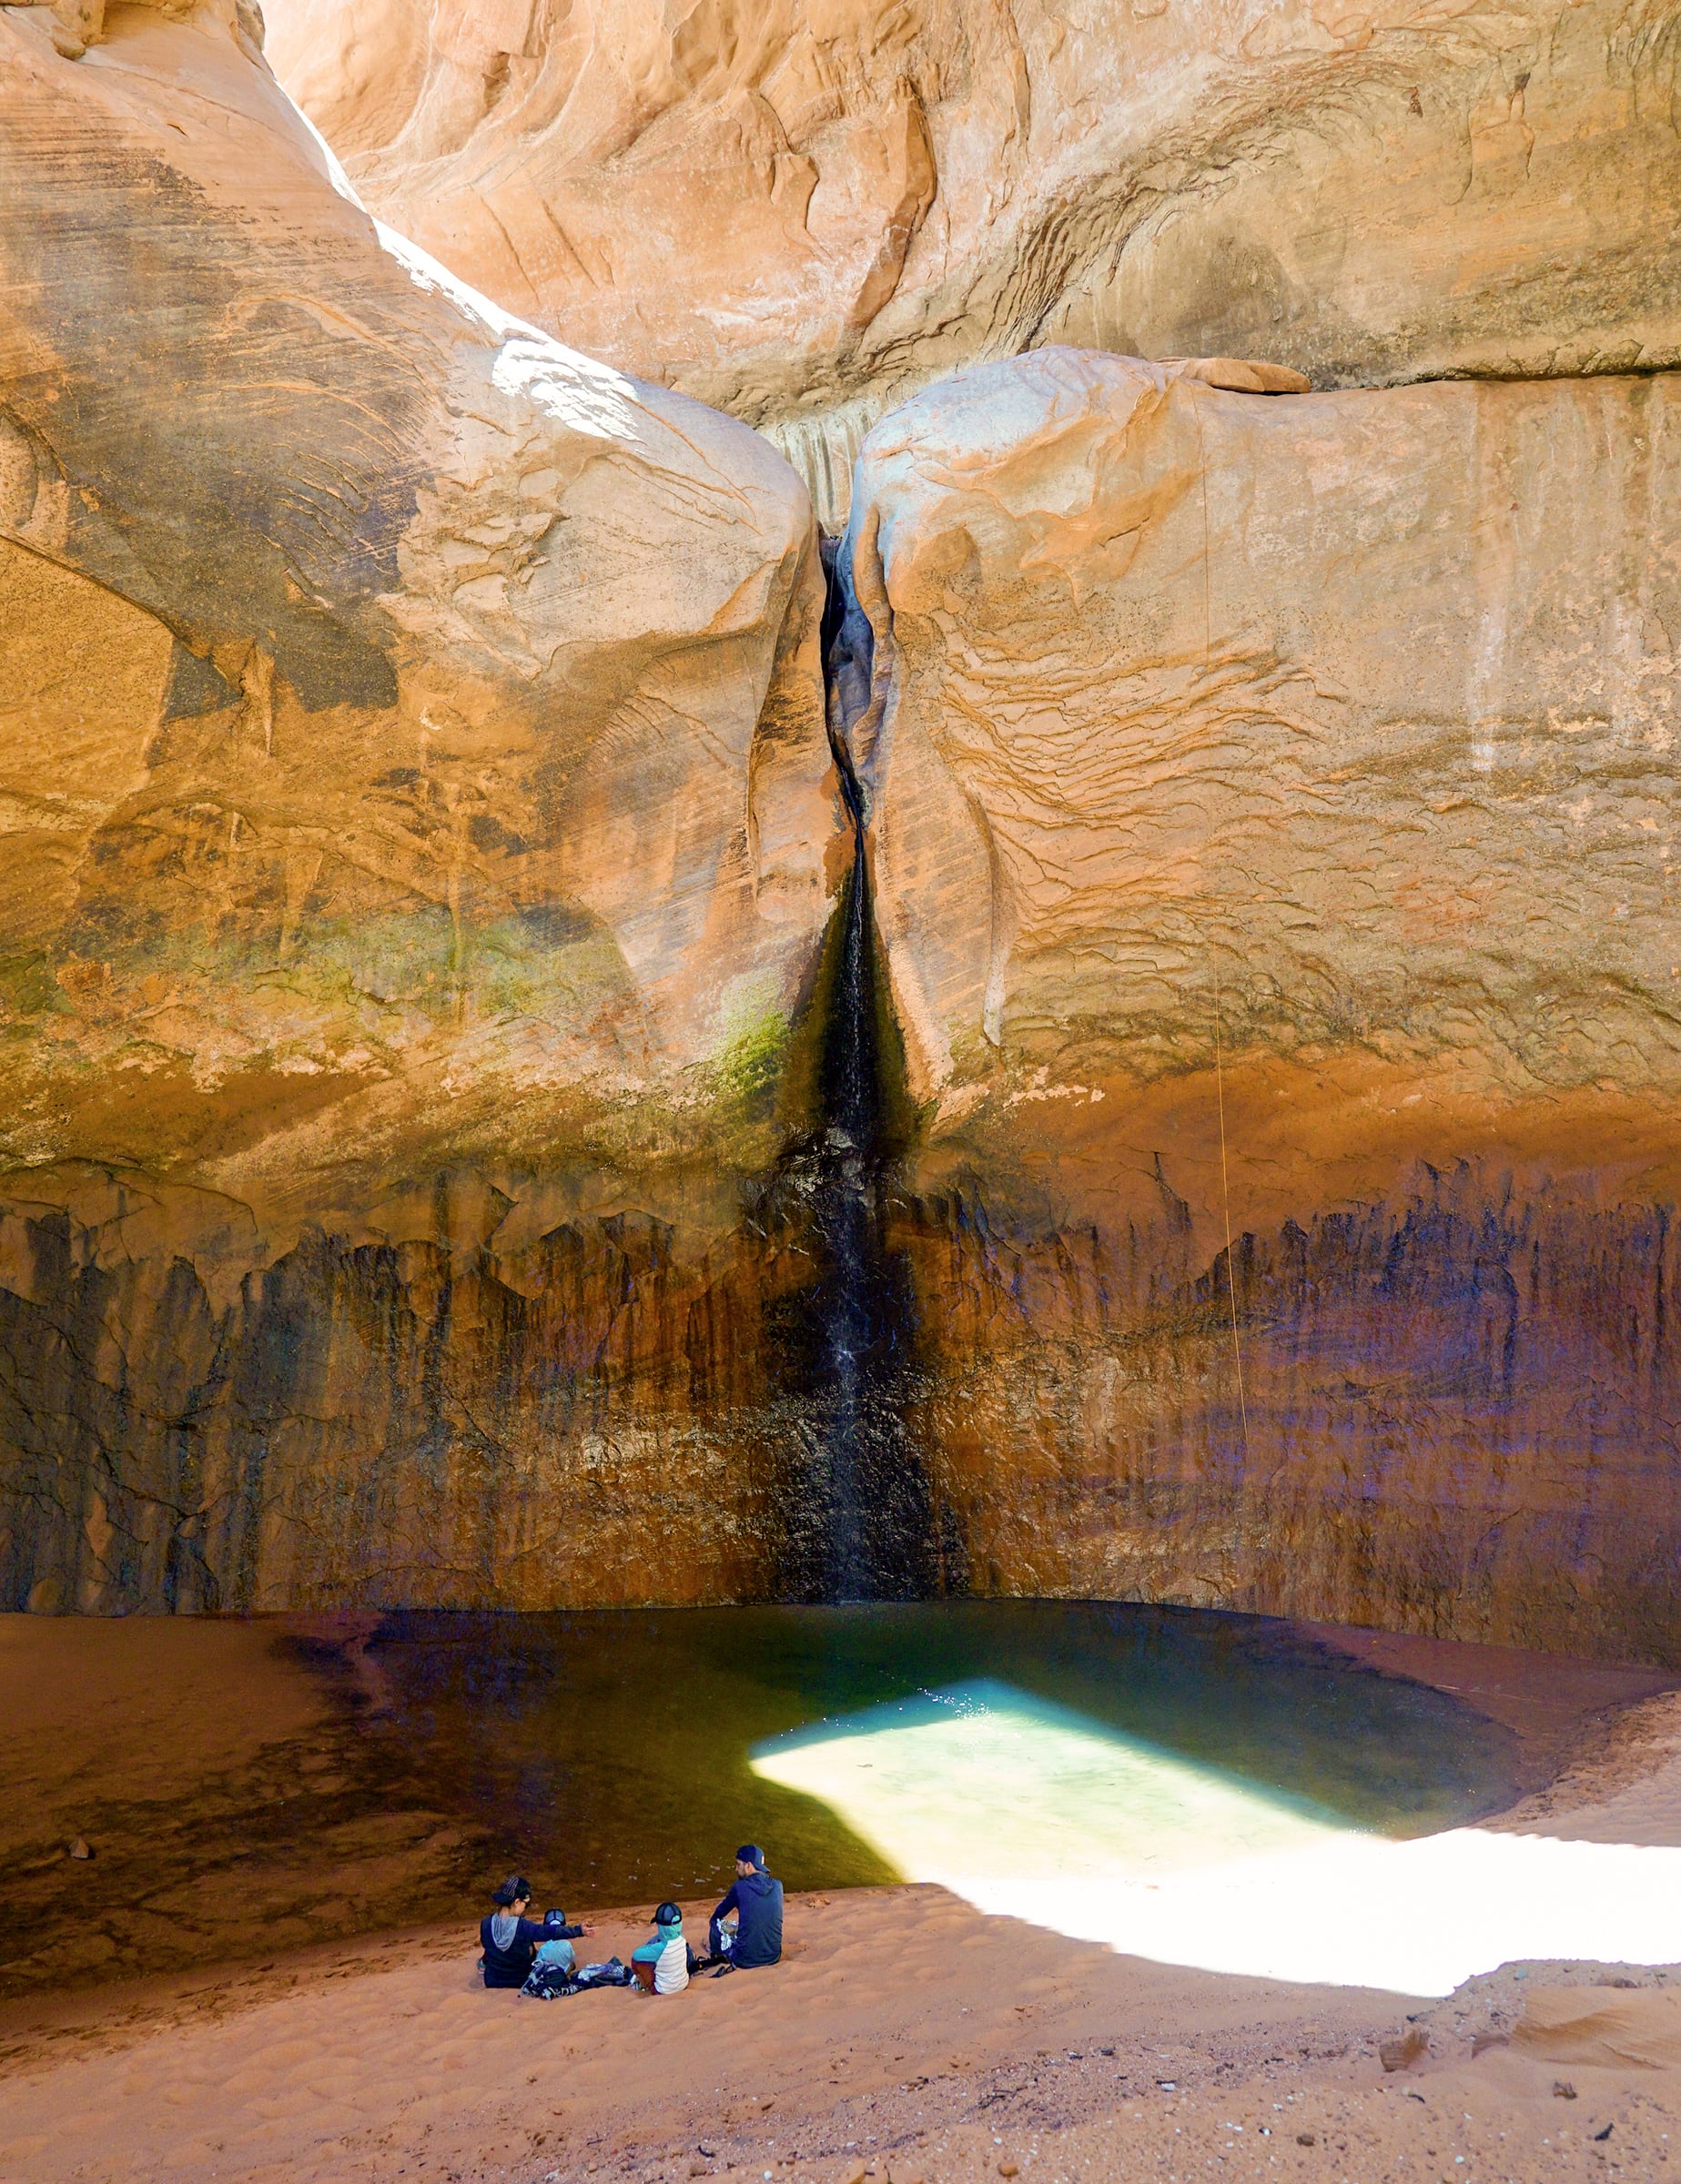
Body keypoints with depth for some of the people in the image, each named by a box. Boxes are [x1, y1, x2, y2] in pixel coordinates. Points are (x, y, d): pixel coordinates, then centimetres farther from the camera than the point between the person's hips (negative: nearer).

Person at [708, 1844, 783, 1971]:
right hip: (774, 1958, 5)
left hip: (745, 1960, -5)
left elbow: (721, 1912, 9)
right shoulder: (777, 1886, 1)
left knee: (713, 1925, 14)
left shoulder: (739, 1887, -10)